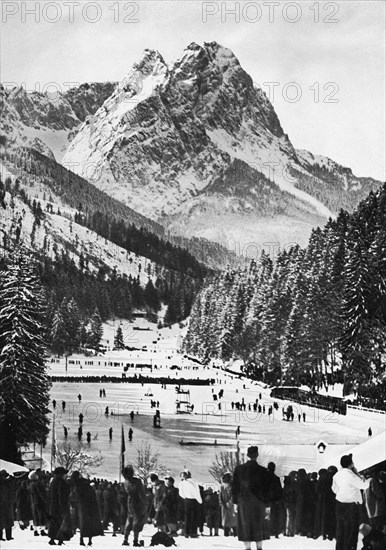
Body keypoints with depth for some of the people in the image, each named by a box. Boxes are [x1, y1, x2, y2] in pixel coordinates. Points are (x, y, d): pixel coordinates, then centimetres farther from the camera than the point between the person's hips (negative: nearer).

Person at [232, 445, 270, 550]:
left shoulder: (239, 469, 1)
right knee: (259, 526, 9)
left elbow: (235, 487, 5)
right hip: (258, 502, -1)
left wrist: (235, 502, 12)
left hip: (243, 501, 1)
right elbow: (267, 489, -3)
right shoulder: (262, 471, -5)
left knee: (245, 526, 5)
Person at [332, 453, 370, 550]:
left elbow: (335, 489, 14)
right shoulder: (351, 475, -21)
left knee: (340, 528, 16)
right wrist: (357, 474, -6)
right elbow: (364, 485, -13)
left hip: (339, 504, 7)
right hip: (350, 505, -7)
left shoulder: (337, 474, 2)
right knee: (350, 531, 2)